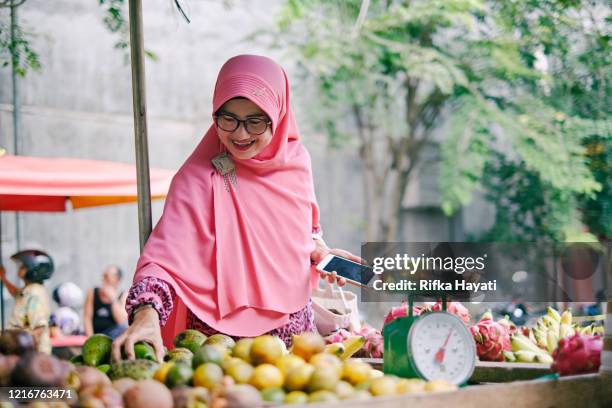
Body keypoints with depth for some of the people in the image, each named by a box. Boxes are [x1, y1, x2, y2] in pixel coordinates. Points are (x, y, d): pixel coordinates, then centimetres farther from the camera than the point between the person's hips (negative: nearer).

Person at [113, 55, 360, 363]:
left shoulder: (295, 160, 0)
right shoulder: (199, 178, -15)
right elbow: (165, 256, -25)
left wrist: (319, 252, -2)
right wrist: (147, 314, -42)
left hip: (294, 329, 5)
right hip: (220, 335, -4)